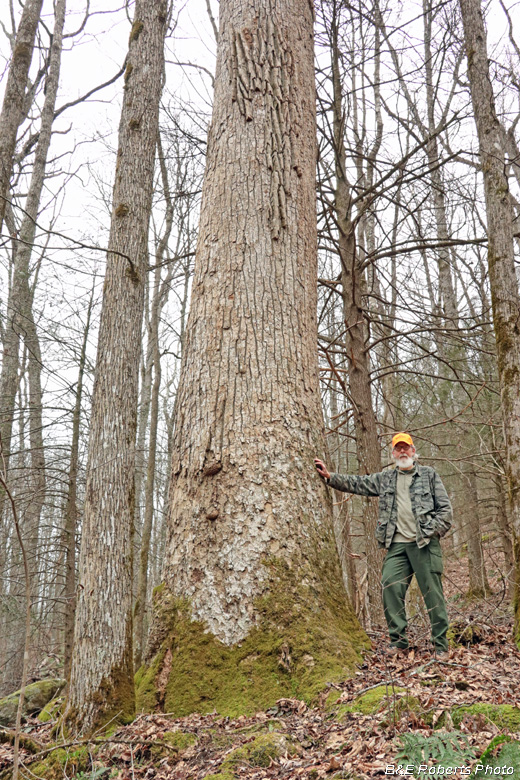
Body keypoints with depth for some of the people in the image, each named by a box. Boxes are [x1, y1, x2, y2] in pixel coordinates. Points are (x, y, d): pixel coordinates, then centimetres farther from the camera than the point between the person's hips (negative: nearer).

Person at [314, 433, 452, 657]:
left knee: (432, 592, -2)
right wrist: (329, 476, 2)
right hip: (396, 545, 3)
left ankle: (441, 643, 8)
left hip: (424, 543, -3)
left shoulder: (429, 474, 9)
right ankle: (398, 639, 7)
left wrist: (434, 531, -5)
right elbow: (356, 483, 14)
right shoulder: (384, 479, 17)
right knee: (391, 589, -6)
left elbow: (445, 508, 7)